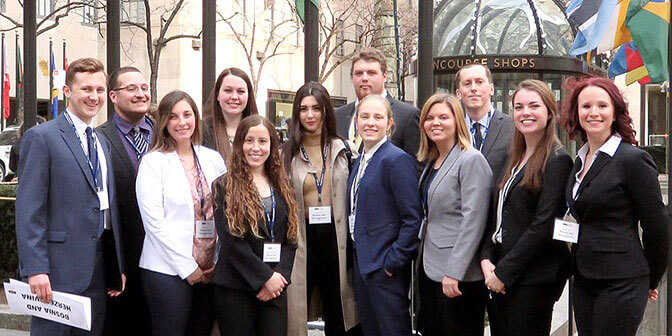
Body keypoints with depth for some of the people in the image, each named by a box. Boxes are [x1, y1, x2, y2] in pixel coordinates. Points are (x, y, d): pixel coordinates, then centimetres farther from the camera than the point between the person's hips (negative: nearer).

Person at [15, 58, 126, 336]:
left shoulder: (102, 143, 18)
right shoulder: (41, 138, -6)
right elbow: (28, 211, -11)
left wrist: (118, 267, 16)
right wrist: (35, 269, -18)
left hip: (98, 271, 7)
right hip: (59, 271, -7)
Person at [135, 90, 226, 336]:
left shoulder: (213, 159, 10)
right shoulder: (153, 162, -2)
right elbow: (154, 222, -8)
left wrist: (218, 263, 1)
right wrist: (187, 267, -11)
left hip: (210, 269, 4)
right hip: (167, 269, -4)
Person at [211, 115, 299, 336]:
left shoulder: (281, 187, 12)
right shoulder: (224, 186, -1)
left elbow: (290, 238, 8)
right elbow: (231, 241, -9)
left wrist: (280, 276, -8)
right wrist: (265, 278, -12)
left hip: (275, 285, 3)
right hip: (235, 288, -3)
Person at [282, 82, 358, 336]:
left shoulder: (342, 150, 6)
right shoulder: (288, 152, -1)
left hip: (335, 235, 2)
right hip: (302, 237, -2)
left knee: (337, 315, 10)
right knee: (296, 311, 1)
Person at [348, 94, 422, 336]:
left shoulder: (397, 160, -14)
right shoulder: (361, 160, 13)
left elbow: (412, 218, -18)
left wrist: (394, 260, -18)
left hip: (386, 268, -9)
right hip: (362, 261, 9)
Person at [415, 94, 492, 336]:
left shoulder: (471, 160, -12)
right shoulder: (431, 163, 15)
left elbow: (473, 221, -19)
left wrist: (454, 273, -22)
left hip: (459, 277, -8)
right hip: (430, 269, 9)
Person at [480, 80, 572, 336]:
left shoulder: (557, 161, -10)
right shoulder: (515, 159, 15)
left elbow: (544, 225, -16)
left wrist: (504, 271, -15)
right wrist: (487, 259, -1)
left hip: (535, 276, -7)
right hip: (501, 277, 8)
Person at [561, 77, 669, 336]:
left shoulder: (633, 159, -11)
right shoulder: (581, 161, 12)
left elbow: (657, 227, -8)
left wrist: (650, 280, 1)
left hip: (620, 282, -7)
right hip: (582, 280, 7)